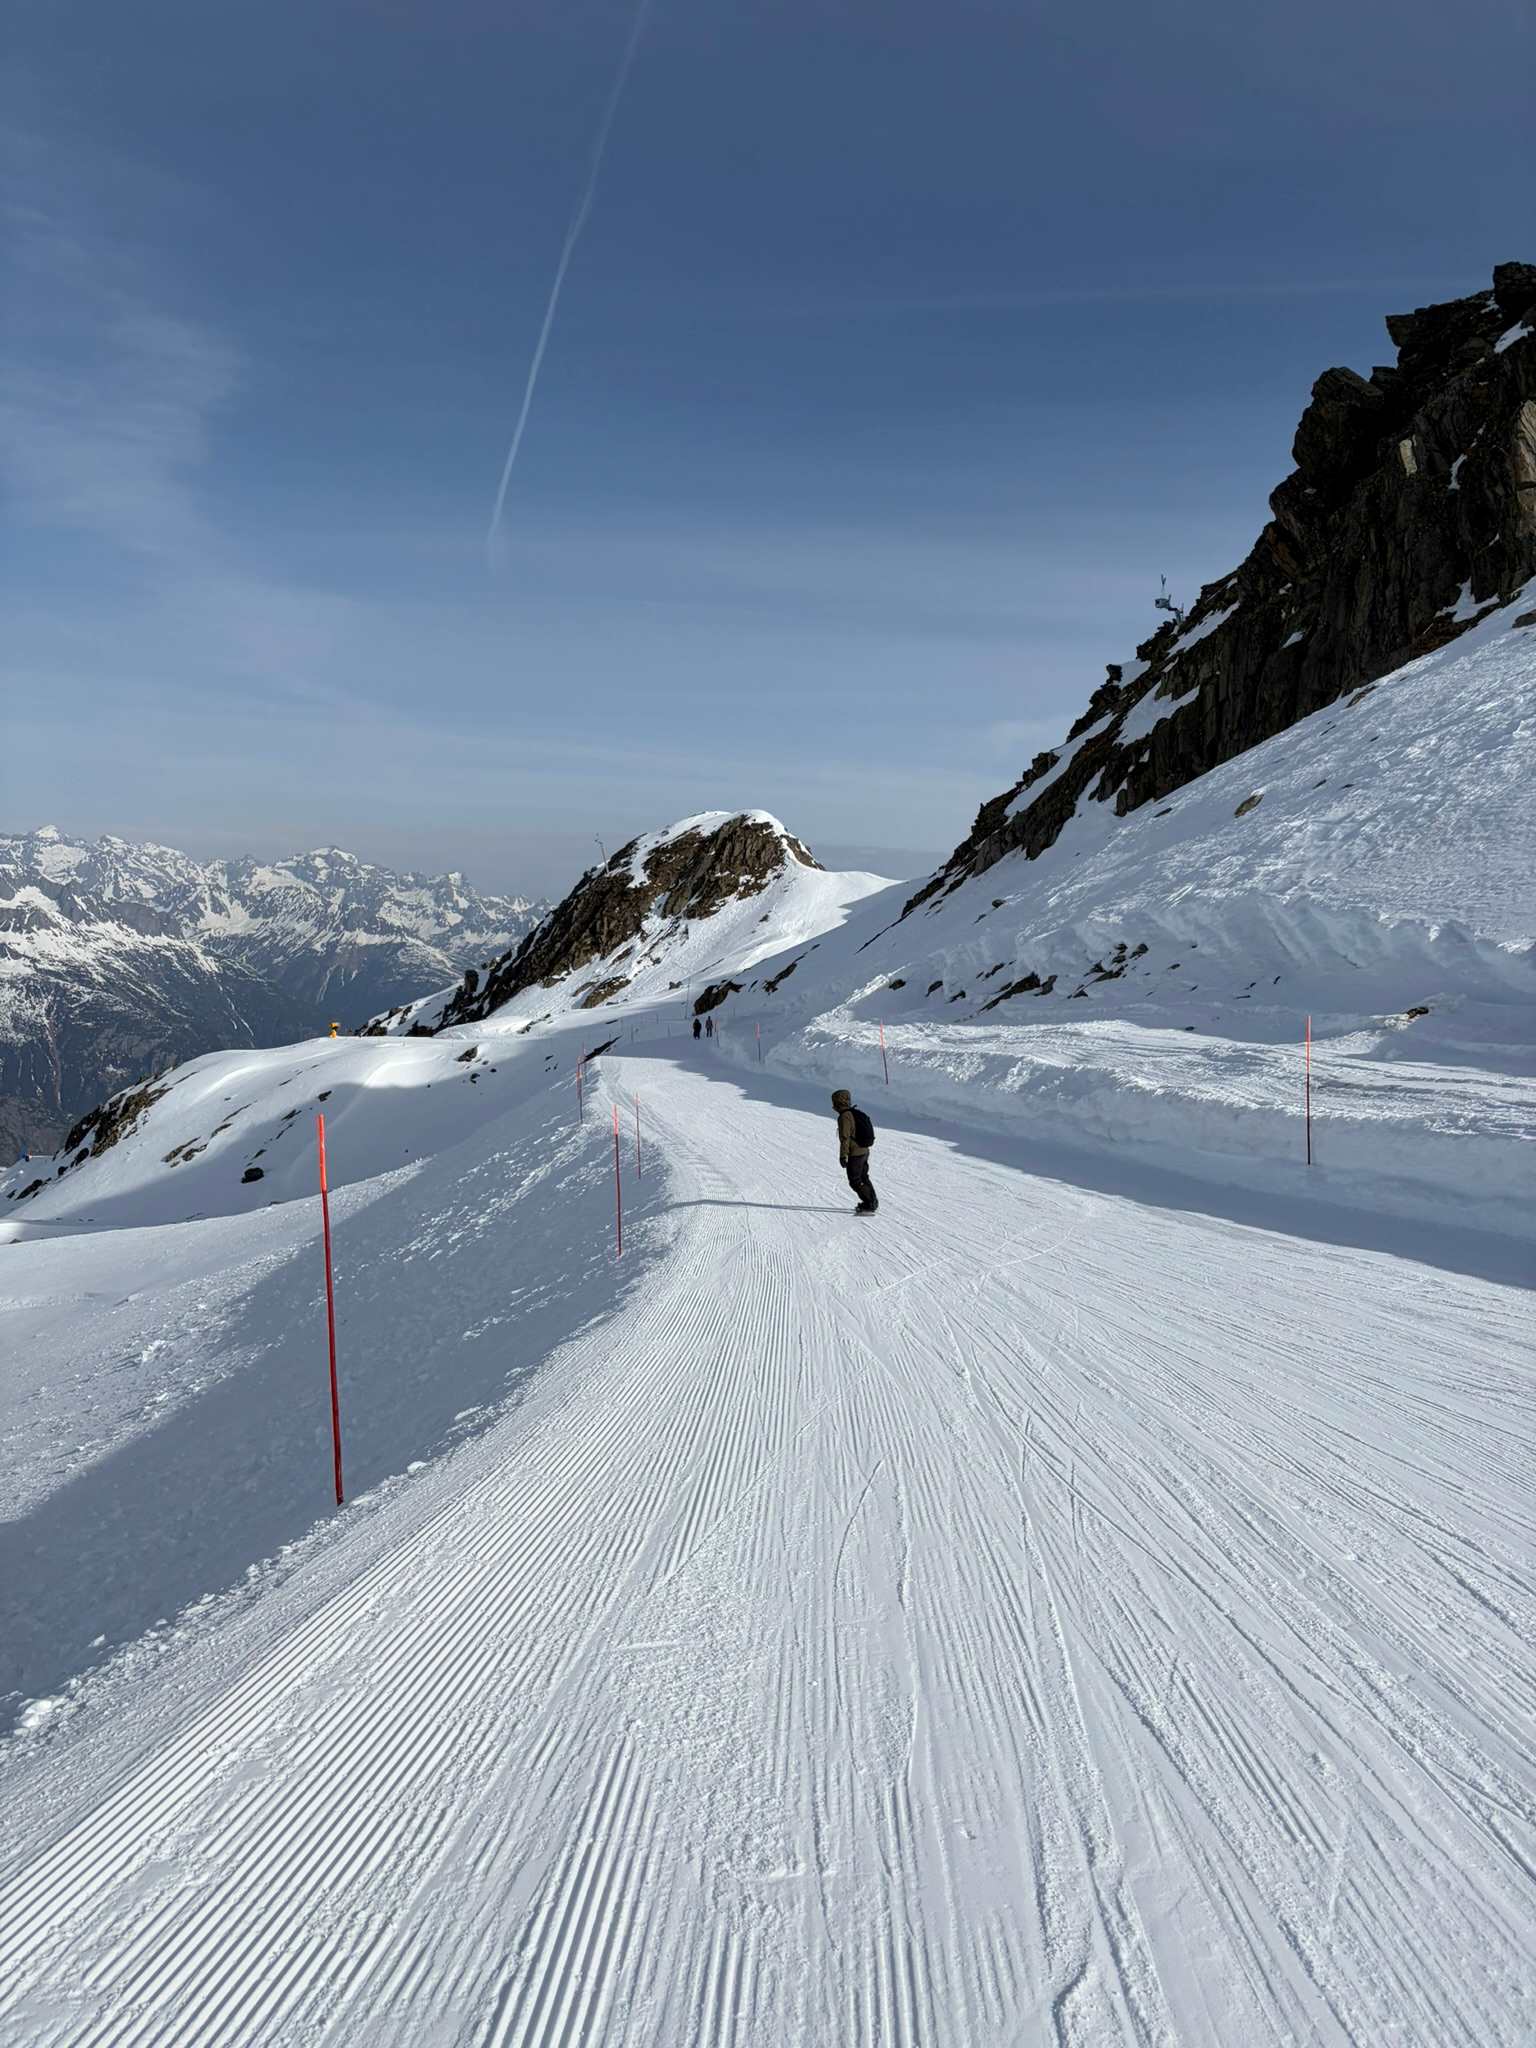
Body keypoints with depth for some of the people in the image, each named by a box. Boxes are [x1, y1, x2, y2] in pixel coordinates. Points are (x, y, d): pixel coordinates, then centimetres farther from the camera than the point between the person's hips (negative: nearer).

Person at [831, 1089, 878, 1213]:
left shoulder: (844, 1116, -19)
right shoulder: (855, 1113, 10)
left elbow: (845, 1138, -22)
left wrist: (843, 1156, -19)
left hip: (855, 1154, -10)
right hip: (864, 1151, 10)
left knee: (855, 1181, -1)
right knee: (863, 1177, 22)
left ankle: (870, 1205, -1)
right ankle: (872, 1202, 31)